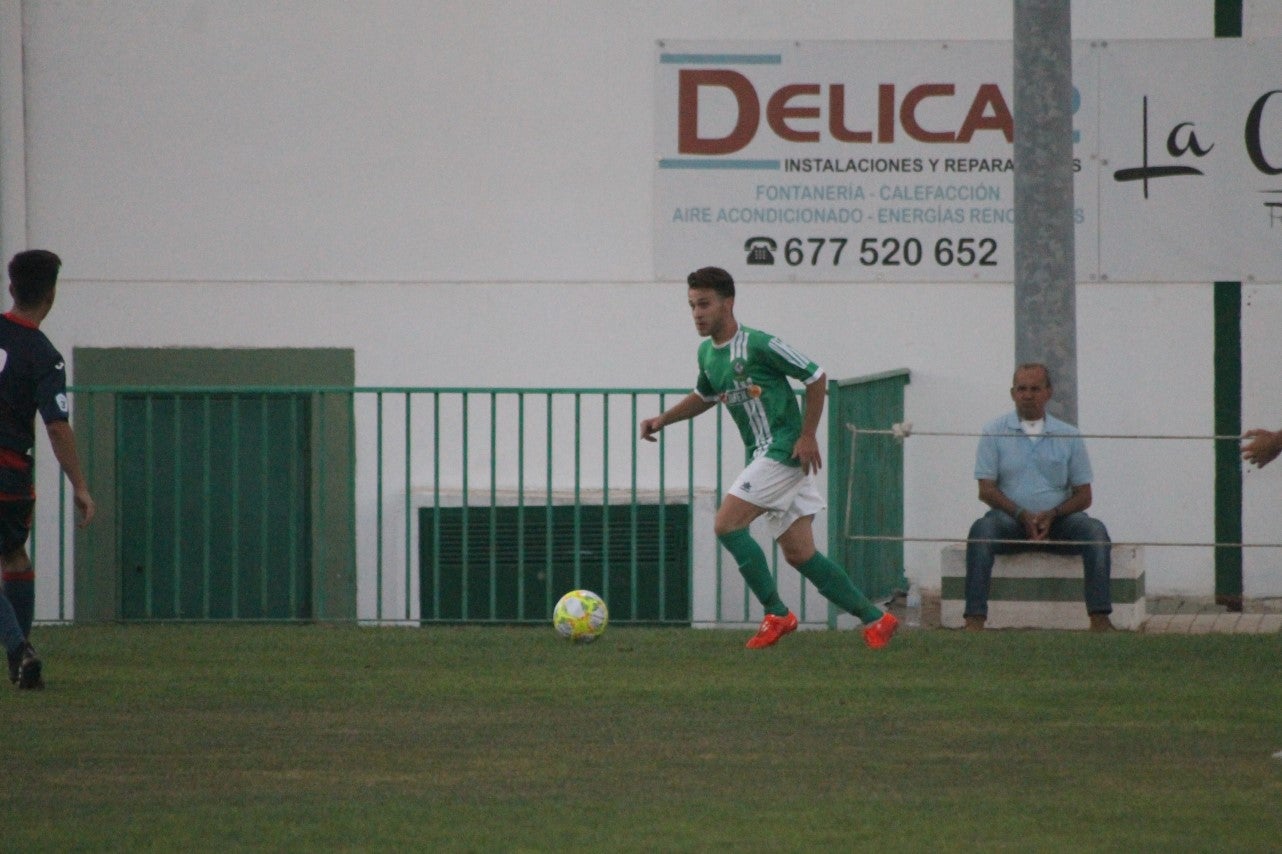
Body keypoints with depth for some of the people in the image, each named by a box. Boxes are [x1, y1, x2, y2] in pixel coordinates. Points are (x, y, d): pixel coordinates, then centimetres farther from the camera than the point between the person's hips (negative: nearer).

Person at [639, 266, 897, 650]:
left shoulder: (759, 345, -14)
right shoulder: (707, 354, 11)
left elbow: (815, 377, -9)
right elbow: (704, 396, 31)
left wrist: (808, 435, -11)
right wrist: (663, 420, 17)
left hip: (785, 450, -8)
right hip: (762, 456, 8)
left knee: (727, 524, -16)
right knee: (799, 553, 6)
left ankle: (776, 614, -6)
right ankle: (874, 618, 14)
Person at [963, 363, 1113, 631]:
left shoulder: (1068, 436, 10)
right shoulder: (995, 433, 7)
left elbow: (1083, 496, 9)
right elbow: (986, 490, 0)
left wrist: (1052, 515, -12)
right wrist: (1023, 515, -16)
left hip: (1057, 520, 1)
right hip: (1010, 519, -1)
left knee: (1095, 531, -28)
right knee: (982, 530, -33)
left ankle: (1100, 617, -33)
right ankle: (974, 618, -39)